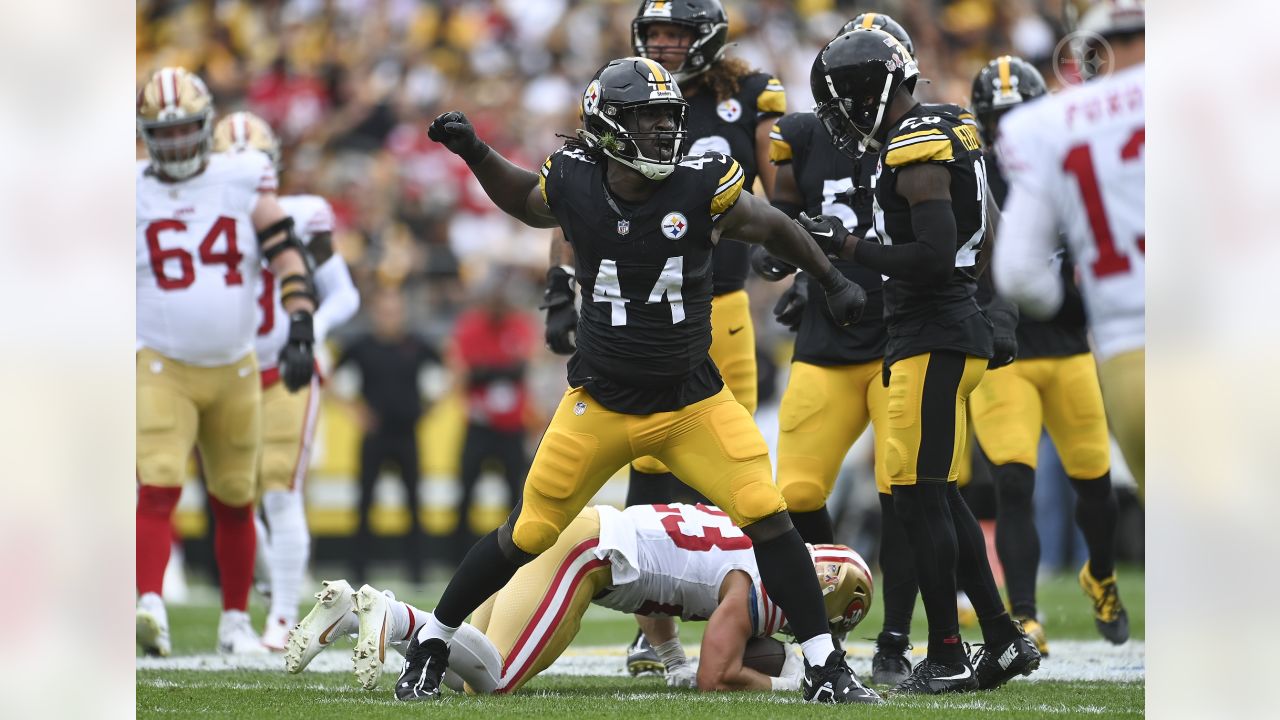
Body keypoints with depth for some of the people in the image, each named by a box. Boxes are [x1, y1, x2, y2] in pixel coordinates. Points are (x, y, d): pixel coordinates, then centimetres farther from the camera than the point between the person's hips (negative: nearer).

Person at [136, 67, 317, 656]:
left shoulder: (243, 182, 0)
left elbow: (287, 256, -4)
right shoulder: (132, 193, -2)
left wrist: (301, 334, -15)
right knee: (159, 488, -20)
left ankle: (235, 621, 24)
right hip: (160, 368, -2)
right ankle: (150, 607, -30)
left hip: (234, 369, 2)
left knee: (234, 501, 12)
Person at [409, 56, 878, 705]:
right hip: (601, 403, 0)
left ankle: (824, 667, -3)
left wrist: (834, 282, 9)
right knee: (527, 534, 6)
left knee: (766, 515, -13)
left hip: (692, 401, 0)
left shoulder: (701, 187, -14)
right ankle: (430, 646, 25)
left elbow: (773, 228, 3)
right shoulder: (573, 186, -10)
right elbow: (524, 202, 14)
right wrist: (475, 154, 2)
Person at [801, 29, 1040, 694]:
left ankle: (946, 658, -1)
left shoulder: (917, 153, -17)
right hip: (944, 332, 10)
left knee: (921, 496, -5)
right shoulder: (945, 133, 15)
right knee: (936, 495, 14)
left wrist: (847, 246, -15)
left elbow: (932, 257, -24)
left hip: (934, 339, -10)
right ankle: (1002, 639, 16)